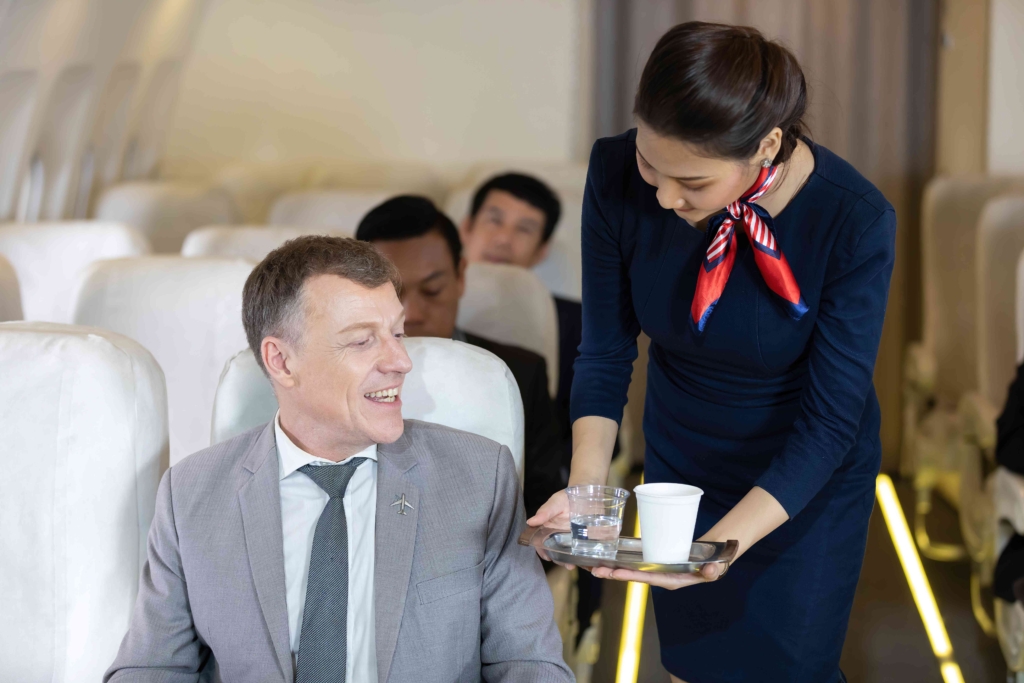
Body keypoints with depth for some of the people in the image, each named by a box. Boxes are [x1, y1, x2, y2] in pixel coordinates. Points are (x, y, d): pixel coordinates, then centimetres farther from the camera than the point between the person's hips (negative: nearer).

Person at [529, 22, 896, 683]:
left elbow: (828, 419, -26)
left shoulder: (855, 221, -31)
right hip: (683, 460, 3)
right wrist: (586, 487, -27)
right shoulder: (618, 175, -23)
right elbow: (606, 351, -12)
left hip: (807, 479, -3)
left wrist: (724, 545, -37)